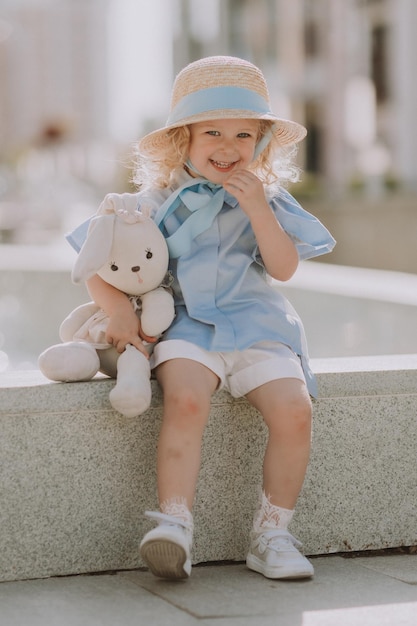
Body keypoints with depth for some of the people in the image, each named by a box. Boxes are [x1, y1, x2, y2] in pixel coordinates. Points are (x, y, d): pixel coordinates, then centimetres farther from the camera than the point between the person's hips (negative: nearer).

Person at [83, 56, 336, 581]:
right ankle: (173, 524, -31)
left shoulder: (268, 198, 12)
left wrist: (257, 208, -10)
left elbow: (284, 267, 0)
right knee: (185, 400, -34)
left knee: (294, 410, -23)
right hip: (187, 327, -1)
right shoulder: (159, 202, 8)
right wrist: (117, 307, -13)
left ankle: (271, 533, -9)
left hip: (256, 328, 2)